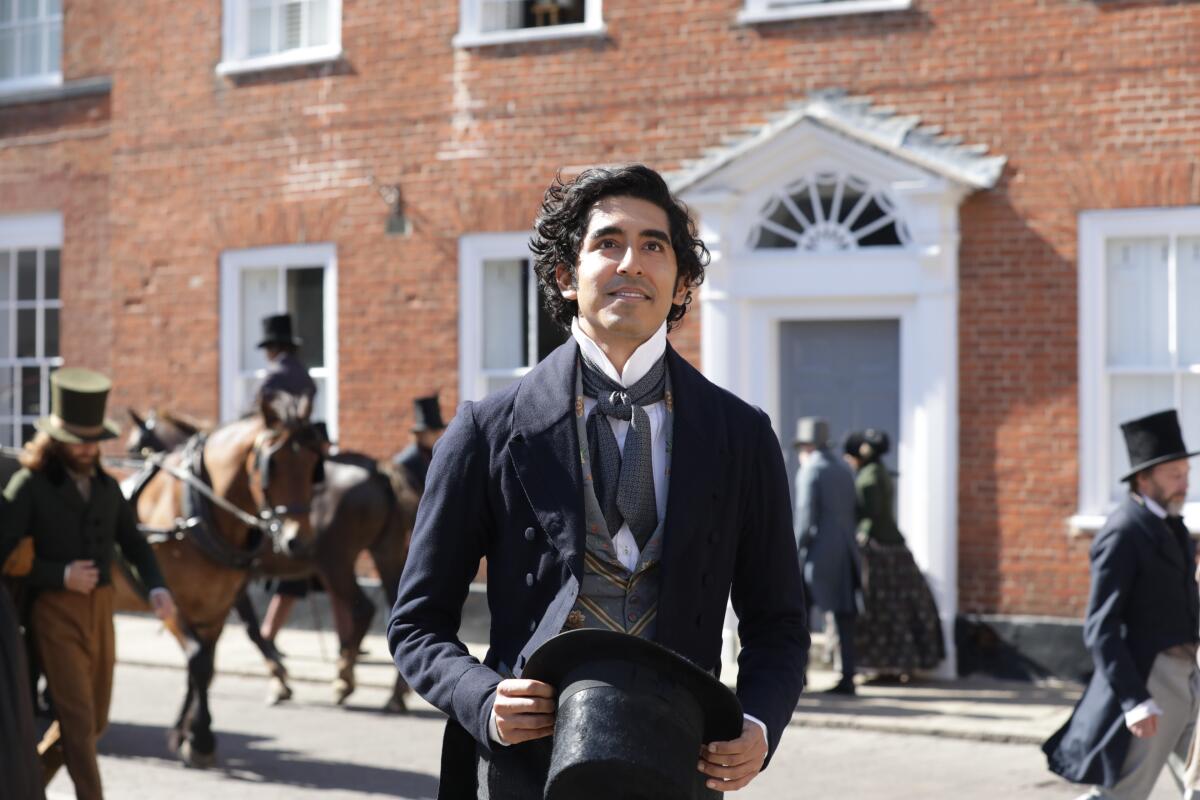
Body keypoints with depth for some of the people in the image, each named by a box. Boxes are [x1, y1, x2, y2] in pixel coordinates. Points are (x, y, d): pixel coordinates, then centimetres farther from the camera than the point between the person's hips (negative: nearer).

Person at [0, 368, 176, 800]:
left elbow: (134, 545, 15)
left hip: (100, 610, 6)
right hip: (56, 614, -6)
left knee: (94, 720, 14)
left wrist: (156, 588, -2)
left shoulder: (107, 487, 8)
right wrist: (61, 575, -18)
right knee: (78, 720, -9)